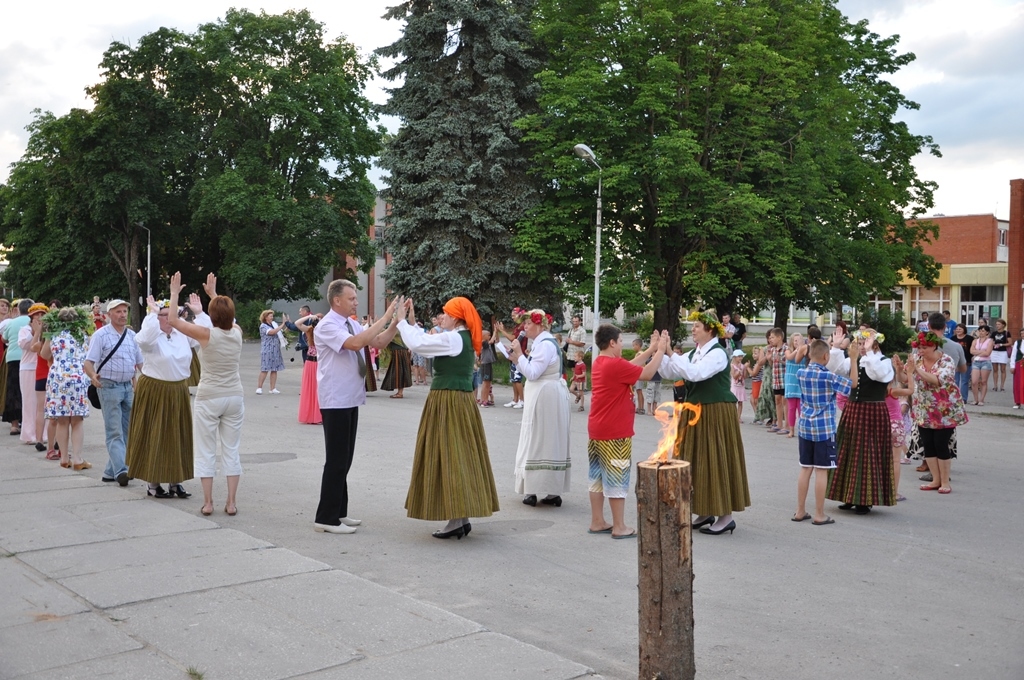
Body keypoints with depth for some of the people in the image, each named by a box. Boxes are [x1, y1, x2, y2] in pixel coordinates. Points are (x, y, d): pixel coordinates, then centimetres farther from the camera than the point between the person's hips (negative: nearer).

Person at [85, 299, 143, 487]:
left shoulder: (132, 335, 11)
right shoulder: (101, 335, -5)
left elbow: (140, 362, 17)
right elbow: (88, 362, -11)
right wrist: (93, 376, -31)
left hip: (128, 386, 6)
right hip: (109, 386, -6)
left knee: (125, 431, 8)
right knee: (115, 432, -10)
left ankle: (111, 471, 16)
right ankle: (120, 470, -16)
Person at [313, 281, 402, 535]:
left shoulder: (352, 324, 10)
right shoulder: (327, 326, -15)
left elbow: (379, 342, 6)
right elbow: (355, 343, -29)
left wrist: (396, 319, -7)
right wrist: (385, 318, -26)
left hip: (351, 399, 8)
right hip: (335, 402, -8)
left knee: (344, 459, 14)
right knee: (336, 460, -4)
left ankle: (338, 512, 24)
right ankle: (326, 518, 5)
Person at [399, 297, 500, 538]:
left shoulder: (452, 339, -16)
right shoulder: (463, 338, 13)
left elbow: (417, 344, -18)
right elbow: (428, 343, 16)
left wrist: (402, 321, -4)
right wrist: (412, 322, 14)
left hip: (448, 403, -10)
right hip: (462, 400, 10)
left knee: (449, 456, -5)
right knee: (460, 457, 11)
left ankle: (456, 521, -2)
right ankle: (462, 517, 17)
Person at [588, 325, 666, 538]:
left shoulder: (599, 362, 9)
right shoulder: (615, 364, -19)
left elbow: (630, 366, 14)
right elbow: (647, 373, -15)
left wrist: (651, 350, 13)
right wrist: (661, 350, -5)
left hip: (597, 430, 9)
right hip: (615, 433, -9)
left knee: (598, 476, 13)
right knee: (617, 478, -2)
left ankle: (597, 522, 19)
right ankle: (619, 527, 5)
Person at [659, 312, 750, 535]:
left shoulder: (718, 353, -14)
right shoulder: (694, 353, 11)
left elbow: (695, 373, -28)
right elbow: (669, 372, 7)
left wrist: (671, 352, -25)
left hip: (715, 414, -8)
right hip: (695, 413, 8)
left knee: (716, 460, -4)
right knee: (697, 460, 11)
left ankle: (726, 516, 4)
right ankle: (705, 511, 22)